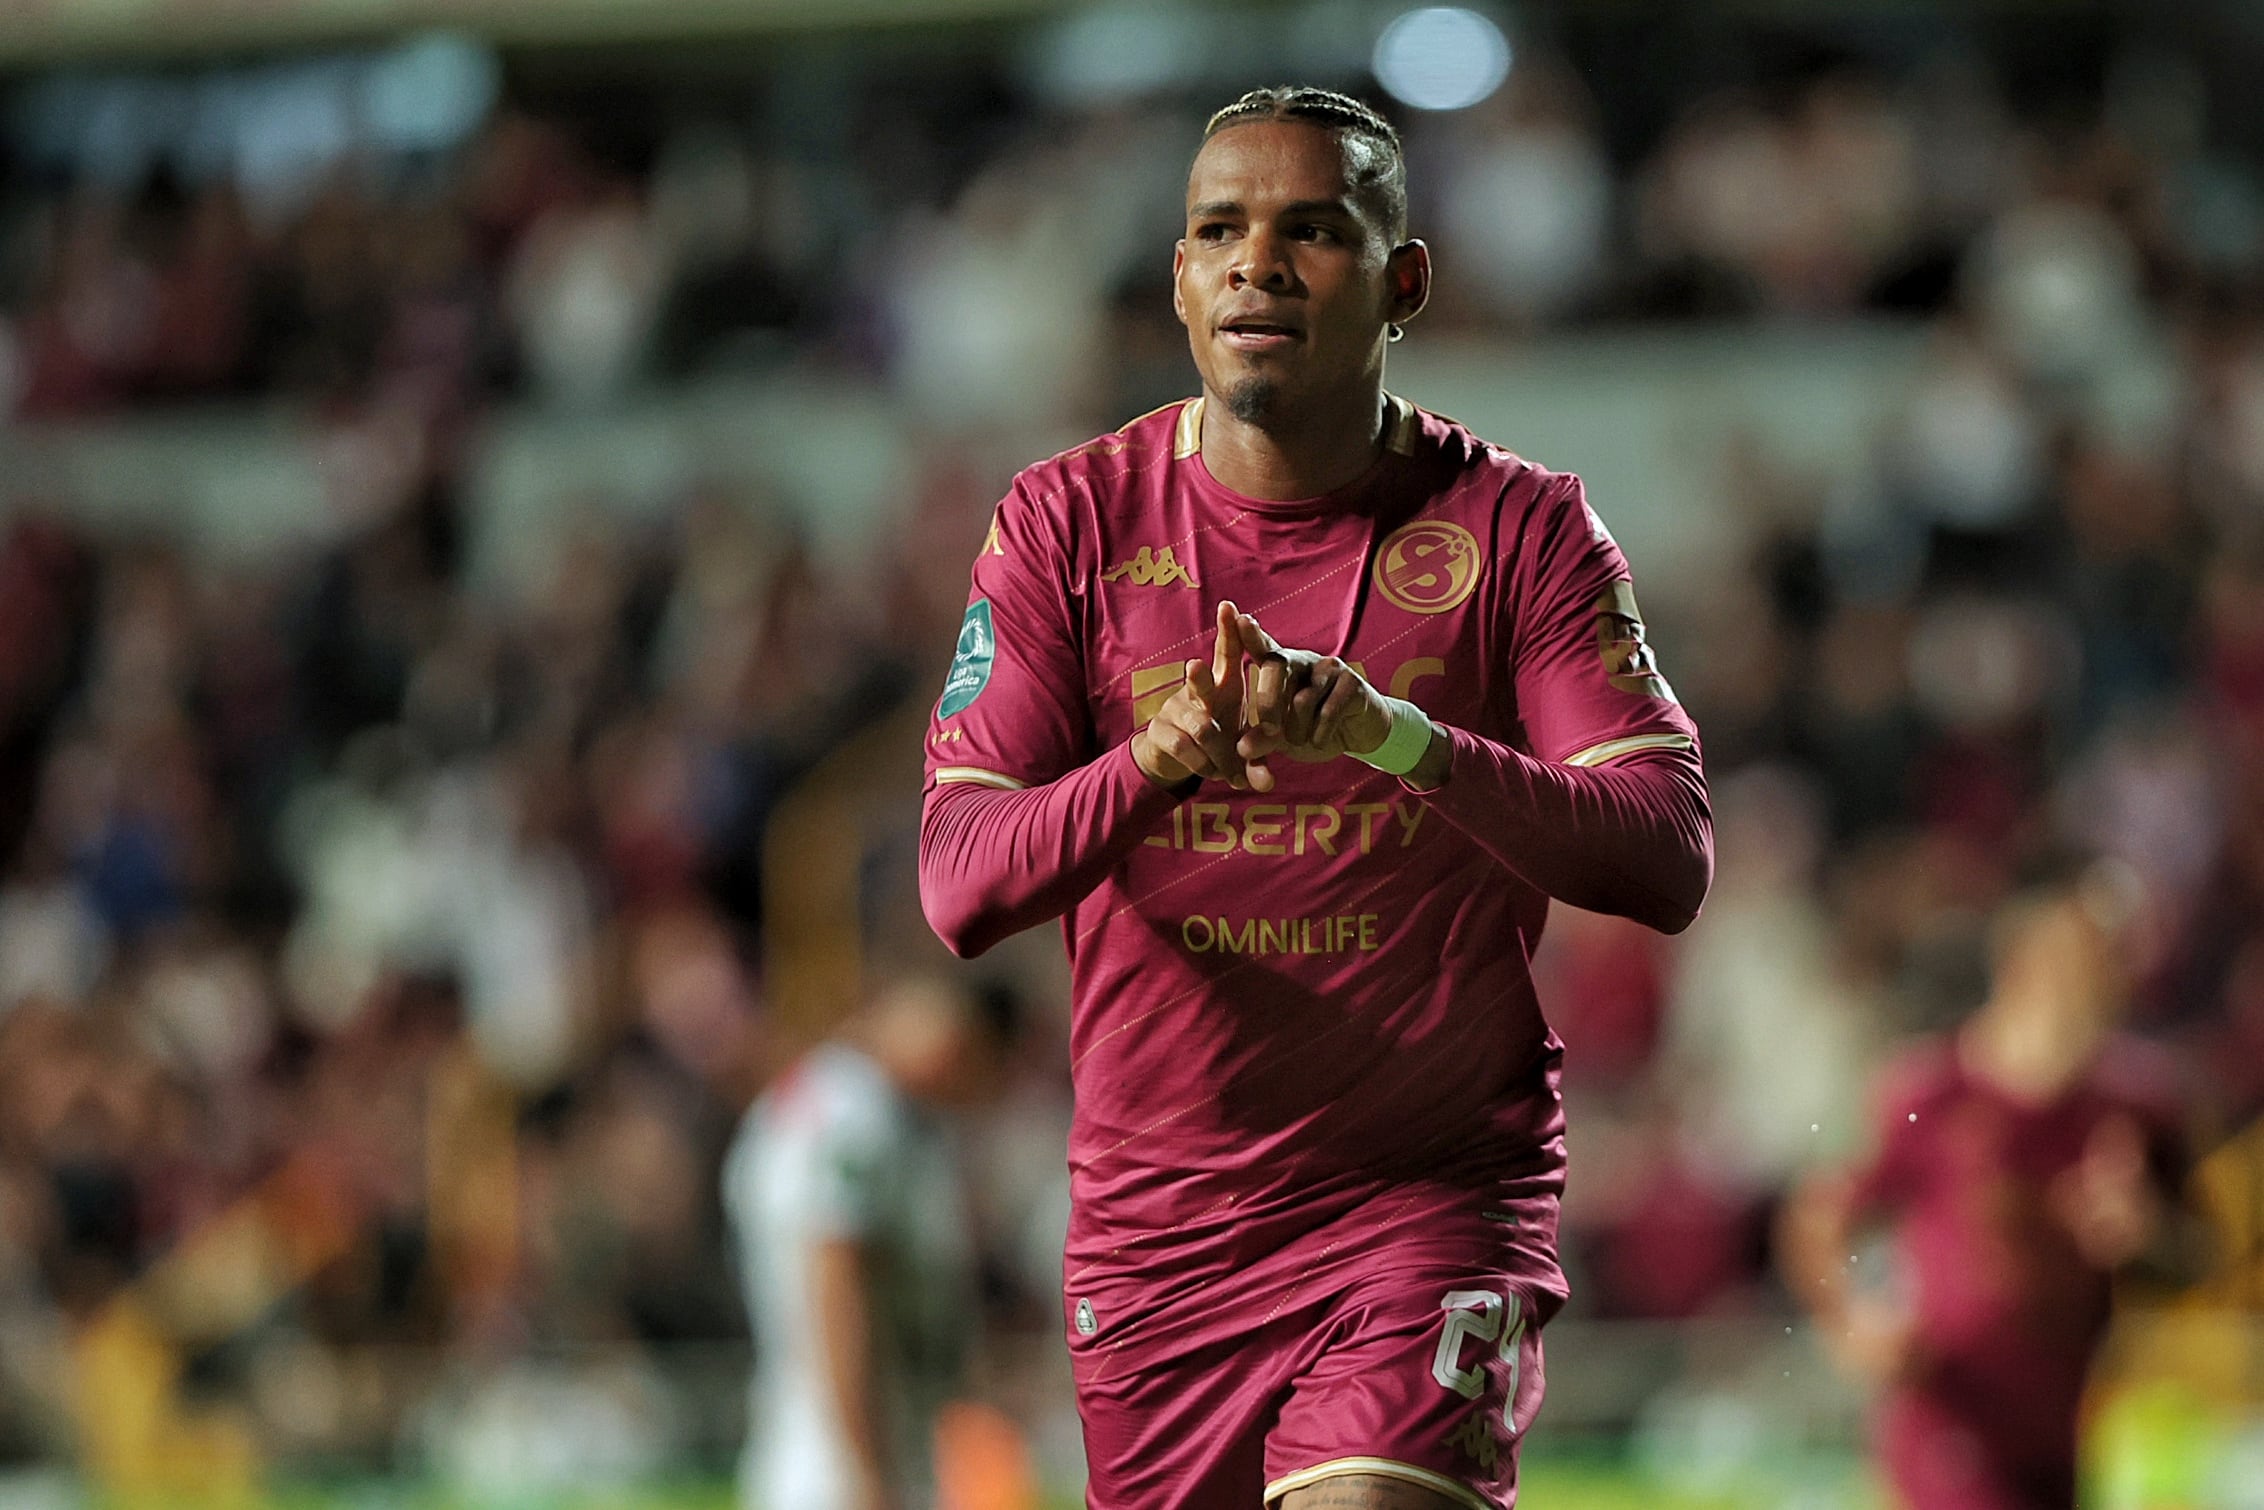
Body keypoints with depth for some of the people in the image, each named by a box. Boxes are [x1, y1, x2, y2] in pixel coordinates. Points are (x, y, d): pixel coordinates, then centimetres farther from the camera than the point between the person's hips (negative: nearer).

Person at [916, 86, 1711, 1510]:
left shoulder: (1519, 529, -3)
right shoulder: (1069, 524, 1)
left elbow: (1668, 860, -14)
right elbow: (960, 887, -9)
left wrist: (1403, 740, -30)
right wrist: (1152, 766, -29)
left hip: (1439, 1201, -3)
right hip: (1157, 1220, 3)